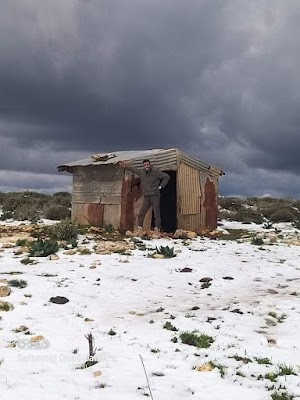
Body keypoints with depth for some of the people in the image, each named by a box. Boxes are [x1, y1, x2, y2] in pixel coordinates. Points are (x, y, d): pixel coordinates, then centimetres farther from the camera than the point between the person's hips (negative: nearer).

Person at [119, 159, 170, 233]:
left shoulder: (156, 171, -5)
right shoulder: (141, 171, 10)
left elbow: (167, 177, 0)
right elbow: (133, 169, 28)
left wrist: (161, 186, -4)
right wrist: (125, 166, 26)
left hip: (155, 195, -5)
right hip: (146, 196, 5)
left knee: (157, 214, -7)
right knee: (141, 213, 0)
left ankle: (157, 229, -7)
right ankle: (139, 229, 5)